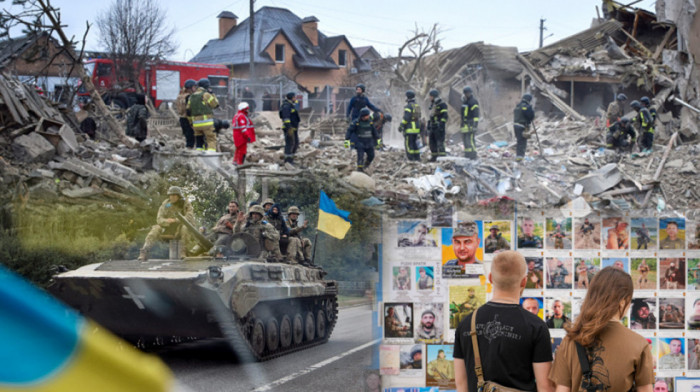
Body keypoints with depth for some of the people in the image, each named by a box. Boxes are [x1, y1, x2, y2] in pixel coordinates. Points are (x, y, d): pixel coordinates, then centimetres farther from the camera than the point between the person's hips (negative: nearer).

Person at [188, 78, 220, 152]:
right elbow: (216, 105, 0)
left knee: (199, 142, 12)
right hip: (207, 122, -6)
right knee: (211, 140, -5)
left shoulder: (191, 97, 12)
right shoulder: (206, 95, -8)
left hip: (196, 123, 6)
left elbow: (188, 110, 13)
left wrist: (191, 123, 20)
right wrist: (213, 95, 12)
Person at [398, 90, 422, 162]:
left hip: (409, 129, -9)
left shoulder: (408, 106, -13)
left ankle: (411, 158, -8)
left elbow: (406, 118, -19)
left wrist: (401, 126, -14)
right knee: (414, 143, 15)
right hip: (416, 128, 9)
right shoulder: (417, 106, 15)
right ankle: (417, 158, 15)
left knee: (408, 144, -5)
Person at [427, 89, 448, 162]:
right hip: (432, 127, 9)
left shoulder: (442, 104, -10)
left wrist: (441, 124, -23)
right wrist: (428, 125, 22)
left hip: (439, 126, -9)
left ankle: (442, 155, -12)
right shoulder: (432, 104, 18)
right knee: (432, 142, 9)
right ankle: (434, 156, 16)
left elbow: (444, 115, -16)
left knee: (440, 142, -11)